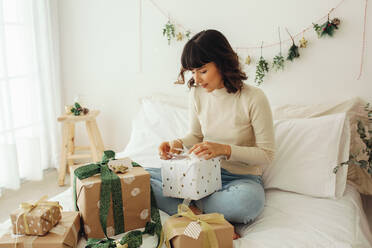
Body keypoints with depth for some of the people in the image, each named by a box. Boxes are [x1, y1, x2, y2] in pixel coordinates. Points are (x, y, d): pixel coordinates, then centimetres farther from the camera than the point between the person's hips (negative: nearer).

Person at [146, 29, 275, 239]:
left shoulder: (254, 98, -16)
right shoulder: (198, 93, -1)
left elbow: (267, 154, -12)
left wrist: (225, 149, -25)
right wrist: (178, 144, -9)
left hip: (243, 177, -4)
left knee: (249, 200, -41)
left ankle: (191, 208, -15)